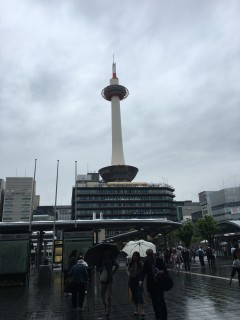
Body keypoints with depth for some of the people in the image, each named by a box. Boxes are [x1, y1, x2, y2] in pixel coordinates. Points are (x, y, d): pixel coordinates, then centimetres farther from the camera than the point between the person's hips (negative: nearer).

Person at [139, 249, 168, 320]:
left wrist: (162, 271, -25)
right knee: (154, 301, 7)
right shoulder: (146, 262, 2)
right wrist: (141, 280, -21)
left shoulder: (159, 260, -3)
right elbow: (143, 272, -5)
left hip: (160, 284, -2)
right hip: (151, 285, 2)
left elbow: (165, 269, -2)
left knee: (160, 300, -8)